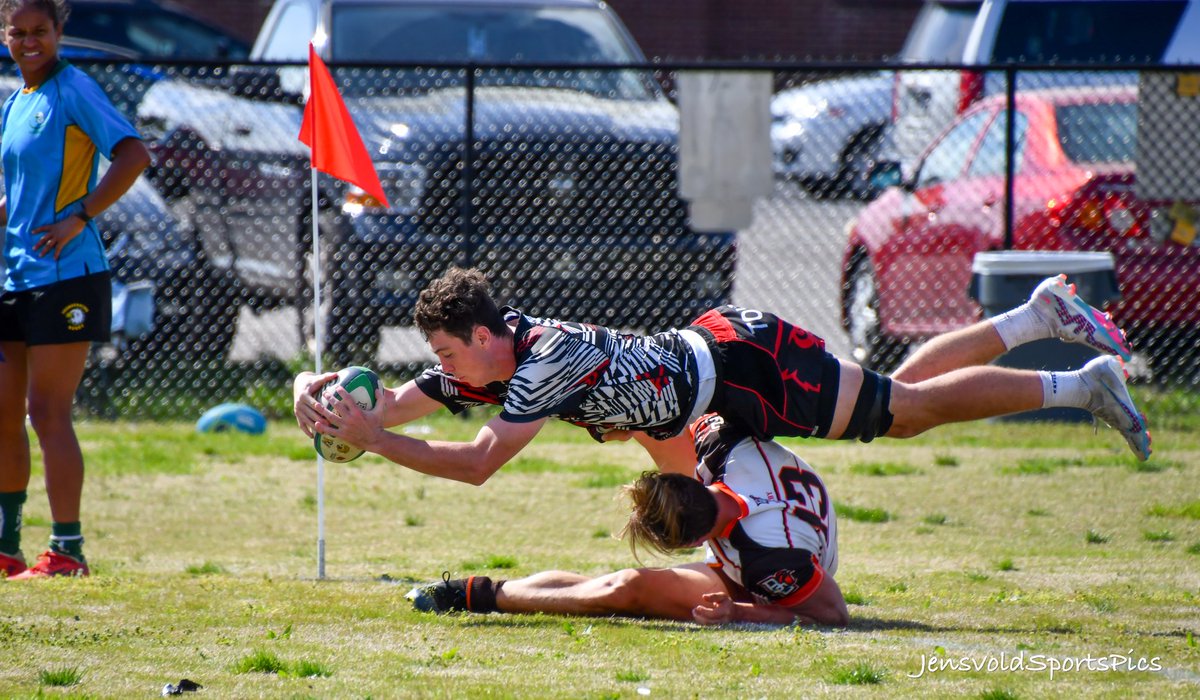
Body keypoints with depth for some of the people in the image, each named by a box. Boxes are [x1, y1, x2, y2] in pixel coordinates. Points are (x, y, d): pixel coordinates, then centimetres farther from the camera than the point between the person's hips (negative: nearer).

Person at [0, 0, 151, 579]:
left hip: (65, 277, -9)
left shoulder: (73, 89, -8)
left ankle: (67, 552, -4)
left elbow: (133, 155, -17)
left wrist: (79, 218, -19)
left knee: (47, 413, -8)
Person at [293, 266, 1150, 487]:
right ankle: (1041, 316, 34)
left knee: (911, 409, 3)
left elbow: (477, 463, -40)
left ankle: (1083, 384, 15)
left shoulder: (549, 362, -33)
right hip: (709, 348, 8)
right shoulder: (479, 362, -9)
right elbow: (387, 406, -4)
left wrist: (369, 438, -39)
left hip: (750, 364, -8)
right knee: (900, 395, 22)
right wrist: (320, 392, -23)